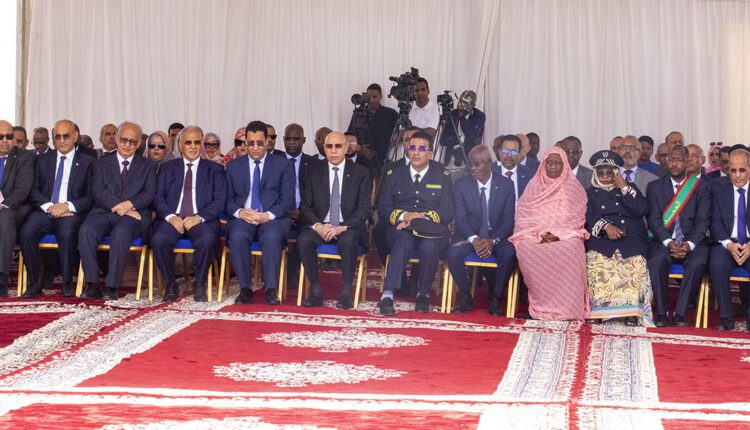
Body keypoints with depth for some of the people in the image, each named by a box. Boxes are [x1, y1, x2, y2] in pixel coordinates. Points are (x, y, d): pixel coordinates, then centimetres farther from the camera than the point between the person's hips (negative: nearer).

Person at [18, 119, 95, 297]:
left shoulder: (87, 162, 11)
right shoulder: (42, 159, 19)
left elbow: (91, 196, 3)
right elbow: (34, 191, 10)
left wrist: (67, 206, -12)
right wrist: (49, 206, -8)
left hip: (71, 213, -2)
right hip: (44, 211, 3)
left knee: (67, 234, -36)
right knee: (26, 232, -29)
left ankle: (67, 283, -19)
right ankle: (34, 283, -16)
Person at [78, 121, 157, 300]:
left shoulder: (147, 166, 19)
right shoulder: (101, 164, 20)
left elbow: (149, 194, 5)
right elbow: (98, 191, 3)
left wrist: (130, 204, -15)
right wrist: (119, 206, -13)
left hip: (133, 215, -2)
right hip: (103, 212, 2)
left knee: (121, 232, -37)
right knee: (86, 230, -31)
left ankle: (111, 287, -34)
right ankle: (92, 285, -28)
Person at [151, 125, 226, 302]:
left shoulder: (214, 169, 15)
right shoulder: (167, 168, 19)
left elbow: (220, 201, 4)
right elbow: (158, 198, 9)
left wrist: (199, 217, -13)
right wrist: (170, 216, -12)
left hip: (201, 220, -1)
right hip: (172, 219, 1)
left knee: (208, 239, -35)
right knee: (158, 239, -32)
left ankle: (199, 285, -13)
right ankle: (170, 285, -10)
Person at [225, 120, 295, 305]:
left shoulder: (283, 165, 10)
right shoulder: (233, 166, 17)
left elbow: (287, 199, 2)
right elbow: (228, 199, 12)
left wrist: (268, 215, -15)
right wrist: (240, 212, -11)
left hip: (272, 218, -1)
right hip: (243, 218, 2)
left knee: (271, 237, -36)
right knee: (237, 236, -33)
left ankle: (271, 290, -27)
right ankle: (245, 289, -23)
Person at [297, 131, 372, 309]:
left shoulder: (360, 173, 4)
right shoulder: (314, 172, 10)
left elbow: (364, 208, -3)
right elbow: (305, 205, 6)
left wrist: (342, 227, -18)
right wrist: (318, 226, -15)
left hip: (349, 228, -2)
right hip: (320, 226, 2)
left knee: (348, 241, -36)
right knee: (303, 240, -30)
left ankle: (347, 292, -24)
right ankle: (315, 291, -19)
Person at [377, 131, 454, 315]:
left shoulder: (442, 176, 12)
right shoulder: (394, 175, 17)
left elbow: (447, 213, 4)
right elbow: (383, 210, 10)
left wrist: (422, 217, -12)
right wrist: (404, 216, -10)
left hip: (432, 231, 0)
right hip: (400, 229, 1)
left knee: (429, 246, -36)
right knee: (404, 241, -37)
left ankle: (423, 295, -15)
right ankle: (387, 295, -42)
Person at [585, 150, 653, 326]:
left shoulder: (629, 188, 24)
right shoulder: (590, 193, 23)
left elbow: (642, 210, 6)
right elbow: (587, 217, 5)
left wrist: (624, 188, 4)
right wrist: (606, 226, -14)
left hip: (631, 239, 0)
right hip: (601, 239, 0)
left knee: (636, 263, -32)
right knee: (597, 262, -34)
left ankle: (631, 313, -36)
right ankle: (598, 312, -34)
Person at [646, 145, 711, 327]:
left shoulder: (702, 187, 9)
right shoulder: (655, 187, 11)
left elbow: (703, 221, -1)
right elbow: (654, 219, 0)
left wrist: (689, 244, -18)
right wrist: (669, 242, -17)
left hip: (692, 242, 0)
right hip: (663, 242, 0)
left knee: (698, 262, -33)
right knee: (656, 261, -33)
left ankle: (679, 314, -25)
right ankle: (661, 313, -22)